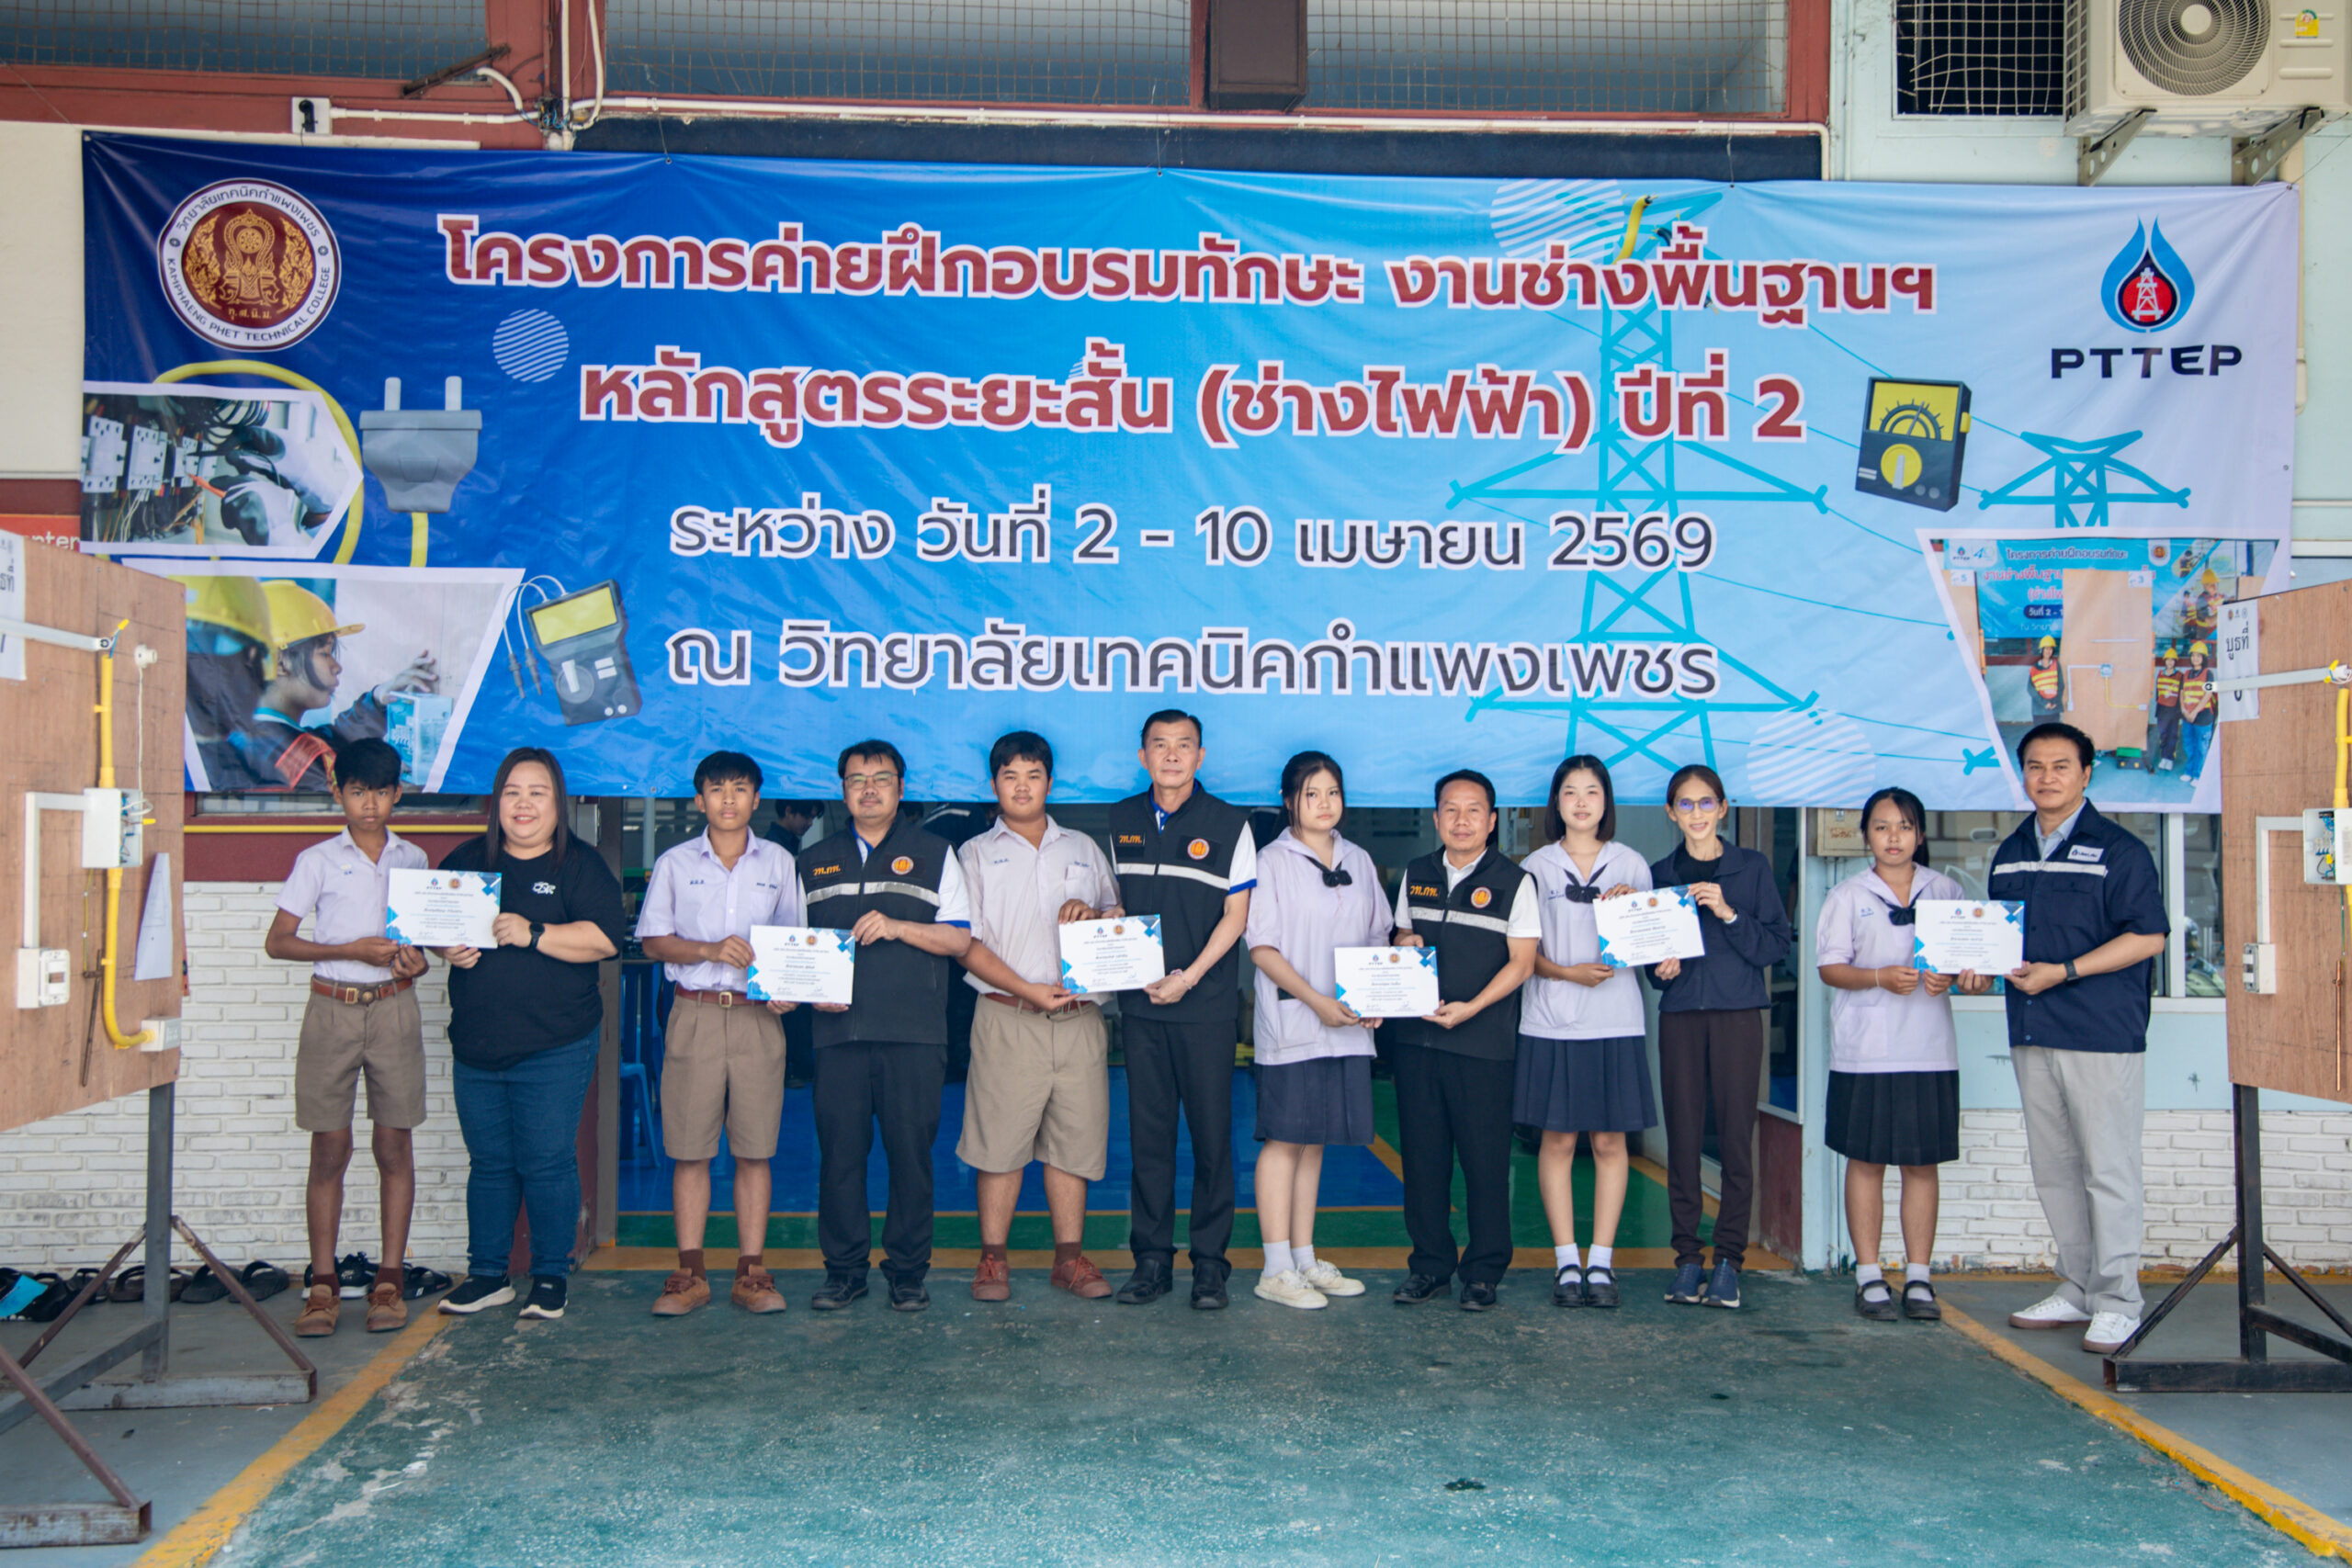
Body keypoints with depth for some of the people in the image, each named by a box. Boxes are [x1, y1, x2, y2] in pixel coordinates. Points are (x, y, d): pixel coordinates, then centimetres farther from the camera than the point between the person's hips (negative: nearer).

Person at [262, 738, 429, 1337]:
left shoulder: (413, 859, 11)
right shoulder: (317, 860, 3)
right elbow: (276, 941, 0)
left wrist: (418, 958, -3)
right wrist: (353, 950, -12)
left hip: (394, 1009, 2)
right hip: (332, 1010, -2)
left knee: (394, 1146, 2)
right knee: (330, 1148, 0)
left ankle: (389, 1279, 8)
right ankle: (322, 1283, 7)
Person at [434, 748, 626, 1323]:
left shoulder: (581, 865, -2)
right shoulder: (465, 861, 11)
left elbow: (603, 937, -13)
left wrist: (533, 935, -21)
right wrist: (449, 950, -4)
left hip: (555, 1047, -4)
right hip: (476, 1043, 4)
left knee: (548, 1163, 0)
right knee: (489, 1162, 11)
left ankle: (550, 1276, 13)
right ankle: (486, 1275, 22)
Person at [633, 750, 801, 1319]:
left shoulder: (779, 862, 10)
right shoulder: (674, 863, 9)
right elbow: (653, 941, 6)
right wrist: (710, 949, -11)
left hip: (758, 1016, 0)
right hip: (694, 1012, 0)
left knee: (754, 1149, 1)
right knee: (689, 1149, 0)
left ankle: (751, 1273, 8)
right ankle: (689, 1274, 8)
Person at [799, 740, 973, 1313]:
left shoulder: (933, 854, 9)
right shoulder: (814, 862, 17)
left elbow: (960, 938, 2)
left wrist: (898, 927, -12)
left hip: (915, 1033, -2)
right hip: (839, 1028, 2)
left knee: (911, 1151, 0)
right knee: (839, 1151, 1)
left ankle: (908, 1270, 11)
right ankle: (844, 1268, 13)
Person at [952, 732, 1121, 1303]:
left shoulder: (1083, 848, 18)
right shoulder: (976, 854, 9)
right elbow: (966, 944, 0)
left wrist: (1093, 912, -3)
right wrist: (1030, 990, -10)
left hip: (1080, 1019, 3)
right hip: (1007, 1019, -2)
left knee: (1075, 1138, 4)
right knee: (1000, 1140, -3)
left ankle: (1070, 1256, 13)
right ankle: (993, 1258, 8)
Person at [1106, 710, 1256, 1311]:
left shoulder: (1228, 824, 0)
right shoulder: (1120, 822, 10)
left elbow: (1236, 914, -3)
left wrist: (1189, 975, -11)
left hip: (1207, 1002, -3)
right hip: (1141, 1000, 3)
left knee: (1212, 1133, 1)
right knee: (1148, 1131, 6)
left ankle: (1210, 1261, 10)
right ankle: (1151, 1258, 14)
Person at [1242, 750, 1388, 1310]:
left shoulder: (1359, 862, 14)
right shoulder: (1272, 861, -2)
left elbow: (1378, 939, 18)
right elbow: (1261, 947, -8)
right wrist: (1316, 1000, -17)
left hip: (1347, 1027, 5)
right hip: (1291, 1026, -5)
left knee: (1313, 1140, 11)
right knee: (1284, 1139, -3)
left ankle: (1305, 1259, 18)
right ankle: (1277, 1269, 2)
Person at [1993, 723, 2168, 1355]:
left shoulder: (2119, 851, -5)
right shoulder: (2010, 854, 15)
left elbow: (2148, 936, -12)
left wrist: (2062, 972, -17)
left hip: (2103, 1034, -7)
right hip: (2031, 1032, 7)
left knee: (2108, 1170, -2)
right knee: (2053, 1170, 11)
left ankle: (2116, 1302, 5)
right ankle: (2077, 1289, 22)